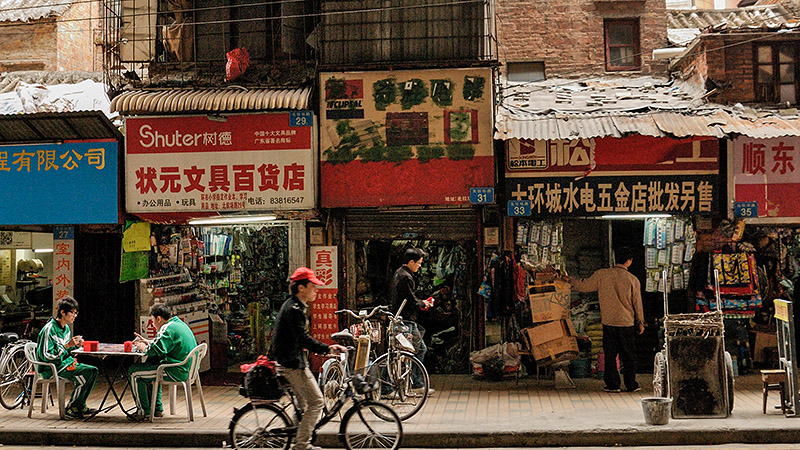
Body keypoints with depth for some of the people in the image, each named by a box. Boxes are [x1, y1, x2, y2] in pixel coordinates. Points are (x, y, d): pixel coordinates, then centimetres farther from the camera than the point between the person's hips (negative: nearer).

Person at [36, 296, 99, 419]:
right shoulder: (49, 329, -17)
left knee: (93, 371, -5)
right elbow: (46, 355, -21)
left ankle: (80, 406, 1)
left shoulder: (66, 328, 12)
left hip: (65, 361, 9)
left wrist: (76, 345, 2)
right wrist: (67, 345, -24)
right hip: (52, 368, -9)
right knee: (83, 377, -24)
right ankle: (70, 409, -10)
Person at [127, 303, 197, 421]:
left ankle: (144, 412, 1)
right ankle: (157, 408, 32)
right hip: (187, 370, 11)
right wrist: (147, 342, 21)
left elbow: (156, 351, -23)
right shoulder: (179, 323, 16)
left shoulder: (168, 329, -17)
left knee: (134, 371, -3)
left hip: (176, 372, -11)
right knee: (150, 364, 34)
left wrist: (143, 348, -3)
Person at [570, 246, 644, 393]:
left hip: (608, 322, 1)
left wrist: (570, 281, 19)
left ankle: (613, 384, 9)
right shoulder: (633, 280, -6)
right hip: (627, 323, -1)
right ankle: (631, 385, 14)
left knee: (610, 354, 9)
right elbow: (637, 304, 1)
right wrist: (640, 323, 13)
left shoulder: (602, 275, -6)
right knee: (629, 355, 10)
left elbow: (585, 286, 2)